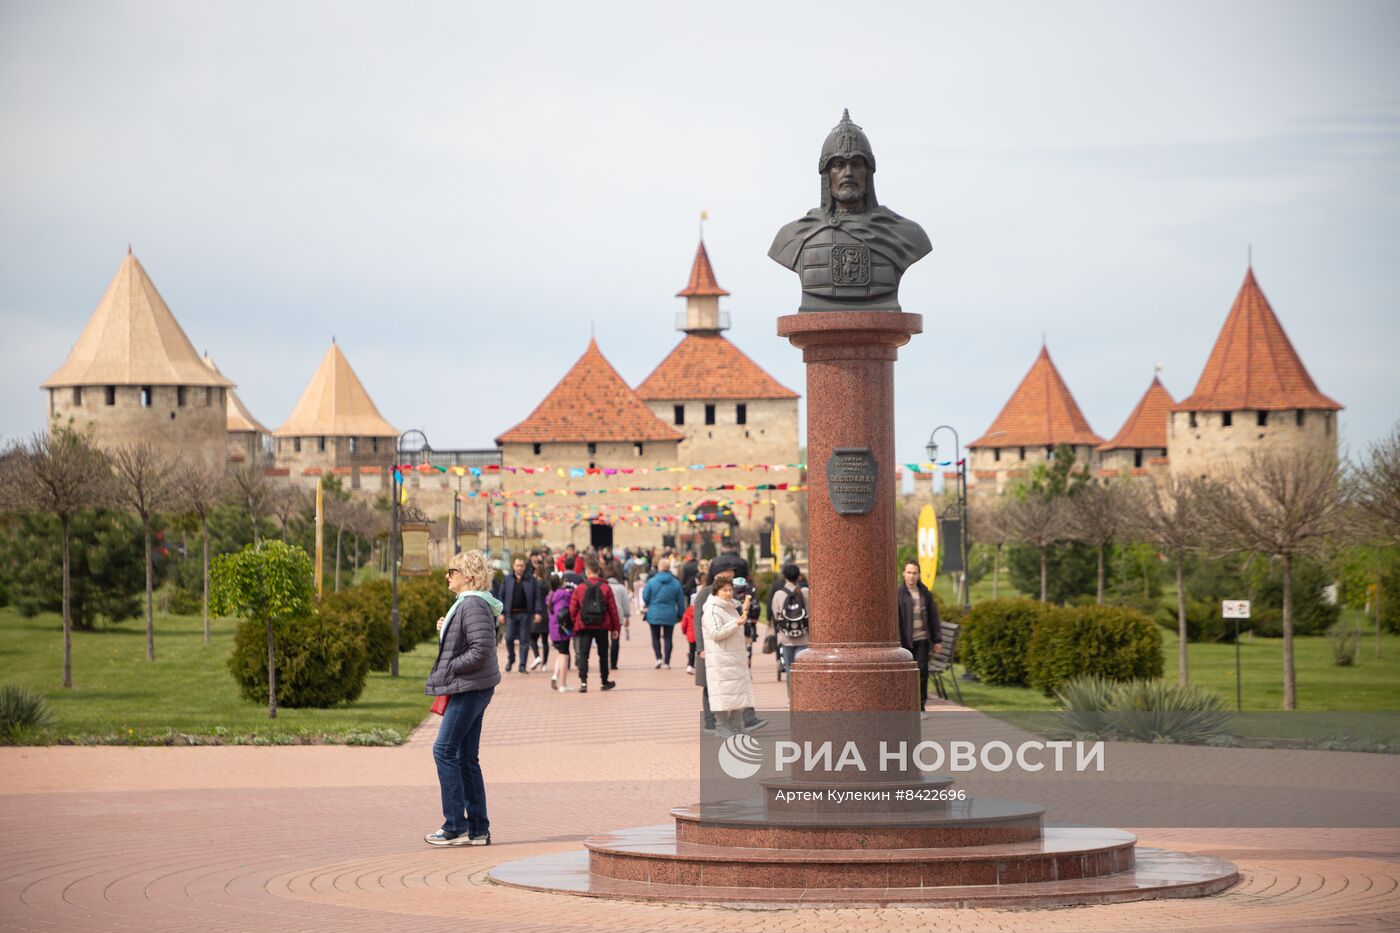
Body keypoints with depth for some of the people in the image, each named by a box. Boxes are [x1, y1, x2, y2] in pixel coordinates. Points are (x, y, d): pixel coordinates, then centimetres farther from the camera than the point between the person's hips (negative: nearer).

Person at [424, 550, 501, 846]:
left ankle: (455, 827, -6)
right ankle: (478, 829, 14)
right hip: (469, 689, 11)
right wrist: (444, 630, 9)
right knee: (466, 757, 11)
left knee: (445, 750, -9)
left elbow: (481, 649, -24)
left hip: (470, 688, -11)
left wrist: (450, 668, -16)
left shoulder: (474, 605, -17)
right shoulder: (467, 603, 17)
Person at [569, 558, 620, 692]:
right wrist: (615, 627, 7)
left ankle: (583, 681, -17)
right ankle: (605, 682, 23)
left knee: (583, 654, -1)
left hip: (584, 626, -1)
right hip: (602, 626, 1)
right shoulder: (606, 588, -2)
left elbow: (572, 609, -2)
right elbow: (613, 609, 0)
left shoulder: (579, 588, -3)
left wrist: (575, 623, 11)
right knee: (603, 654, 14)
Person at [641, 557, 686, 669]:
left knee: (655, 637, 11)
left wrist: (644, 609, 16)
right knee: (668, 638, 7)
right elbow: (681, 601, 3)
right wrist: (681, 614, 15)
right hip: (670, 615, 1)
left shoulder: (651, 582, -8)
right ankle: (666, 662, 4)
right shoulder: (676, 583, -3)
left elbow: (645, 598, -3)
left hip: (654, 615, -1)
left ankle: (658, 657, -7)